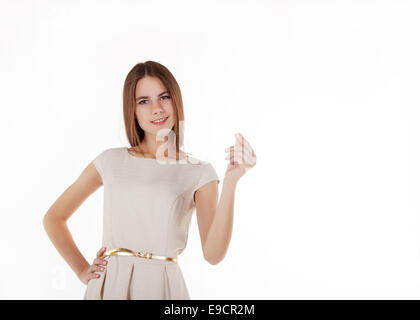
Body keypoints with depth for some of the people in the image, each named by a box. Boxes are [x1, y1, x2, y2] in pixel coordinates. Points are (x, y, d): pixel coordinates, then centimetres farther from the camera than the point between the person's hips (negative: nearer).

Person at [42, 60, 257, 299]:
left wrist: (231, 182, -17)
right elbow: (54, 218, 12)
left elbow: (213, 254, -11)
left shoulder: (200, 173, 0)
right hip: (108, 285, 1)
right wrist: (82, 271, 4)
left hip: (162, 286, -1)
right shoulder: (111, 161, 5)